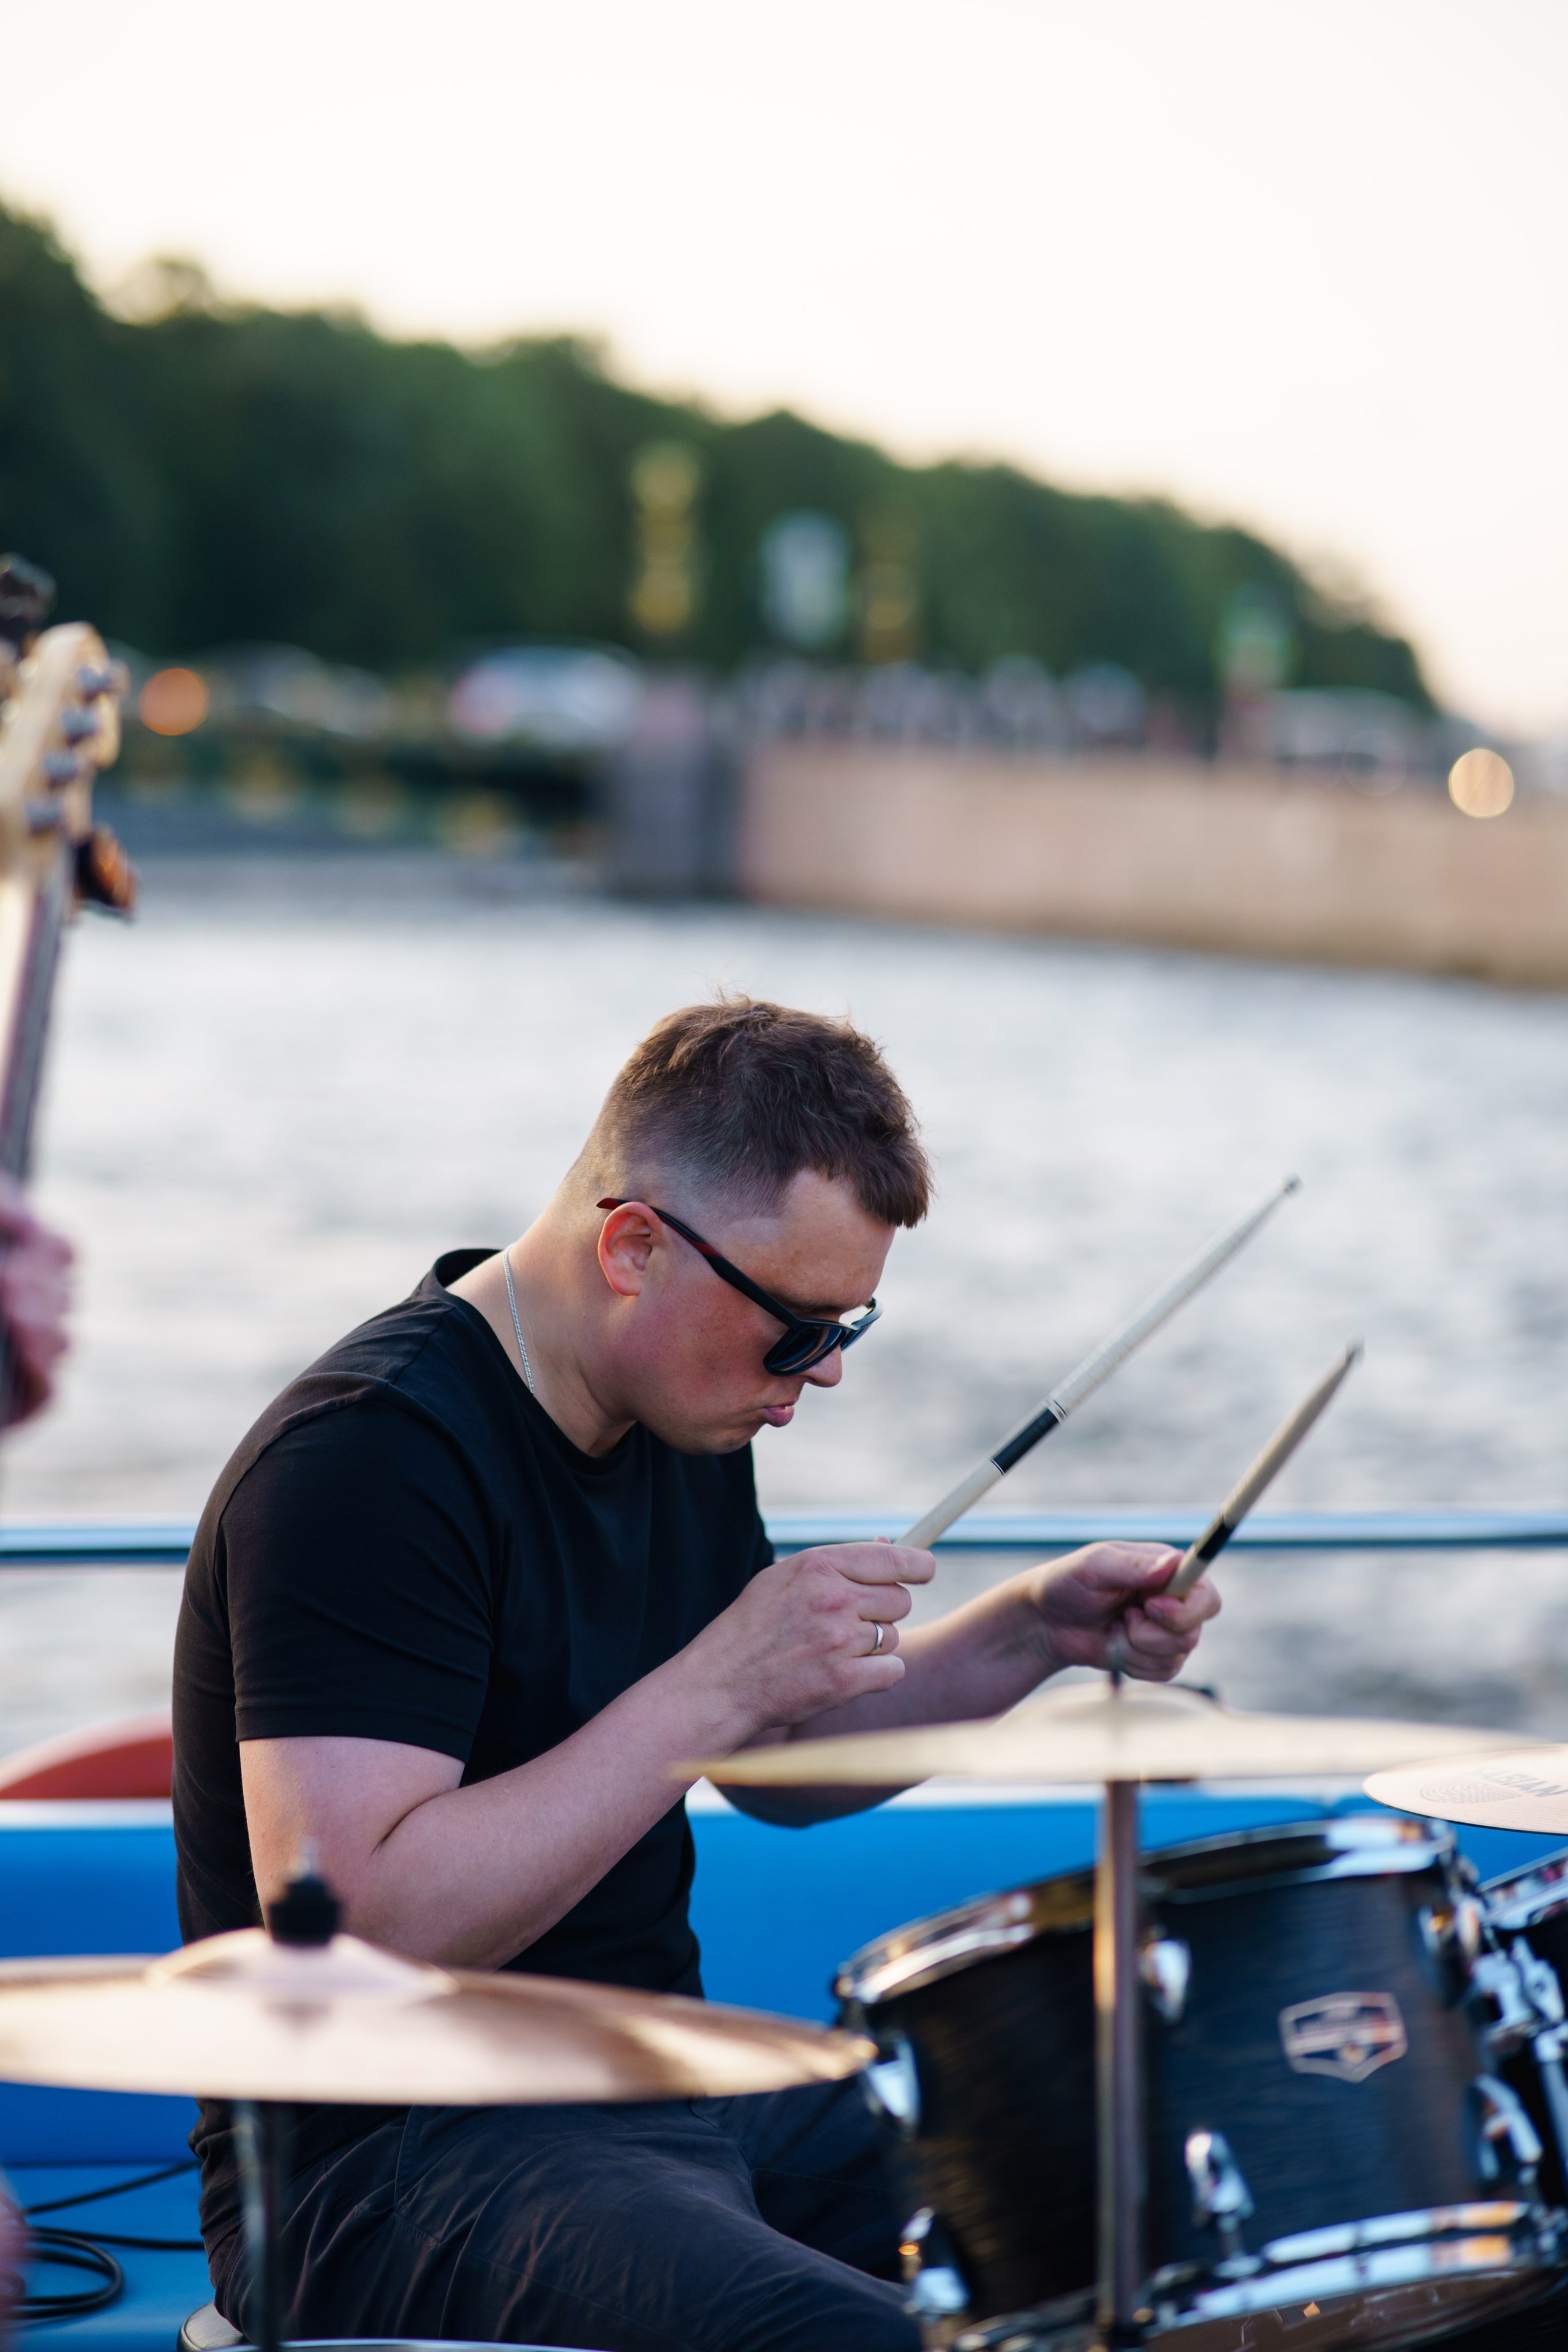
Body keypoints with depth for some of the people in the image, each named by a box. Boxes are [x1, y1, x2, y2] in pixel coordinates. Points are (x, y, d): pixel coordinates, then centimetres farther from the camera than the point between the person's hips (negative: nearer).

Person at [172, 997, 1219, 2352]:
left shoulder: (686, 1420, 9)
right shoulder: (367, 1462, -20)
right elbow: (348, 1933, -28)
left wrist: (1031, 1633, 6)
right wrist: (718, 1682, -27)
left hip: (679, 2083, 9)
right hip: (389, 2170, -9)